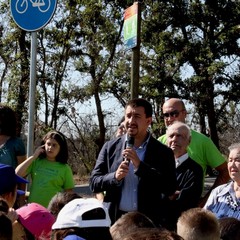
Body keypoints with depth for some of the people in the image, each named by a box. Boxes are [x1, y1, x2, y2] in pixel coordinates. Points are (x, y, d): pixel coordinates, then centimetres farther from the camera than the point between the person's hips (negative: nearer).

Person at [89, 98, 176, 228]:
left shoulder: (163, 152, 0)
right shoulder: (110, 147, 6)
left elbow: (170, 188, -10)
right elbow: (93, 183, 6)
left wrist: (139, 165, -16)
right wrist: (115, 177, -14)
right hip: (115, 219, 1)